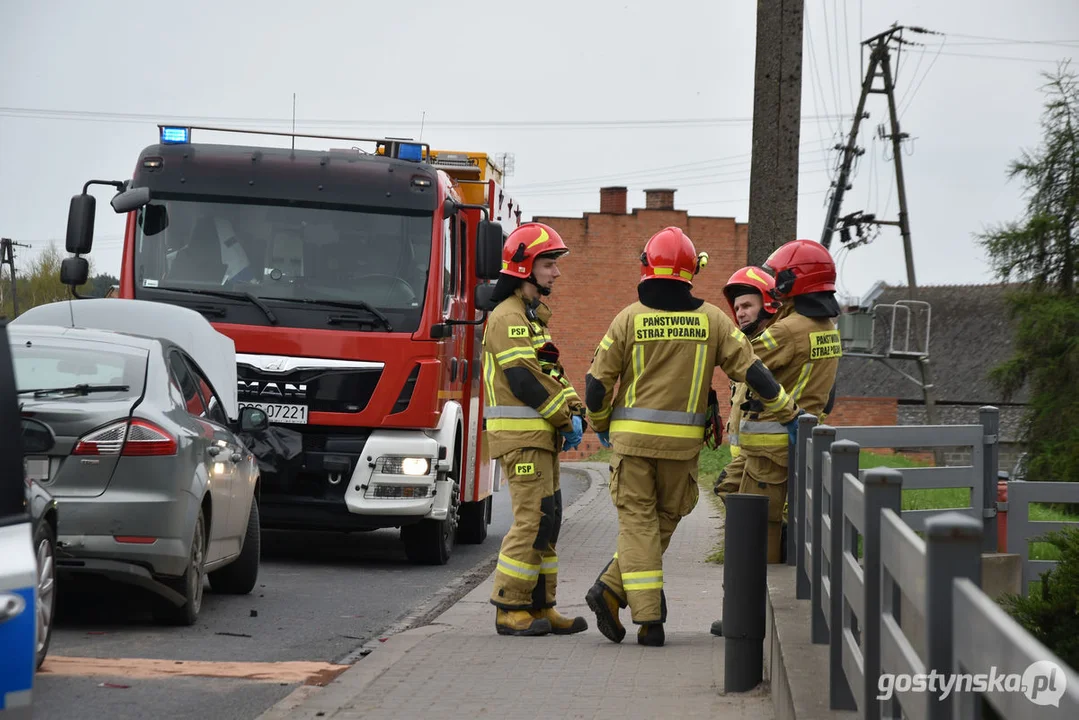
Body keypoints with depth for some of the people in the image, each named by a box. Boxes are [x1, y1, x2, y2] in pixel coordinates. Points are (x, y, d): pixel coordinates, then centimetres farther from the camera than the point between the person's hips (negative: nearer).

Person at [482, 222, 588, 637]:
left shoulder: (533, 316, 21)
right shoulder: (509, 317, -12)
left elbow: (551, 373, 20)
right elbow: (525, 379, -19)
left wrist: (574, 411, 4)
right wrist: (564, 419, -13)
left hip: (540, 435, 10)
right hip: (520, 435, -10)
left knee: (546, 520, 10)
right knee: (532, 520, -11)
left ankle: (540, 607, 14)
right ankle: (509, 609, -8)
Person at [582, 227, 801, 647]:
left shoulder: (630, 318, -3)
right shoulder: (712, 320, 0)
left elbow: (598, 381, -1)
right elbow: (750, 369, -1)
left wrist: (600, 425, 16)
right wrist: (788, 410, 7)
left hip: (633, 438, -1)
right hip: (683, 441, 1)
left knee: (638, 521, 3)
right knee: (664, 520, 14)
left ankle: (648, 616, -6)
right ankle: (611, 591, 3)